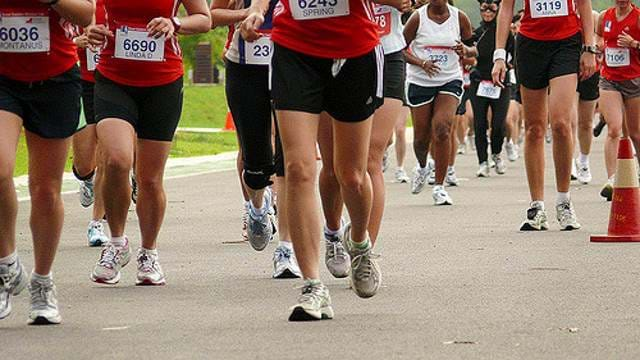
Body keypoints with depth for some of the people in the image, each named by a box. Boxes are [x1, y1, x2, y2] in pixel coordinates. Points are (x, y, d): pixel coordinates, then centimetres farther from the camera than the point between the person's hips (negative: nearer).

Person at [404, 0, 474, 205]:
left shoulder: (459, 18, 0)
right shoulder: (418, 17, -5)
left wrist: (464, 51, -12)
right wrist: (421, 63, -15)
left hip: (450, 80, 0)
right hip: (420, 81, 0)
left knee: (442, 128, -19)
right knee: (421, 135, 5)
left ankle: (439, 187, -11)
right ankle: (422, 168, 41)